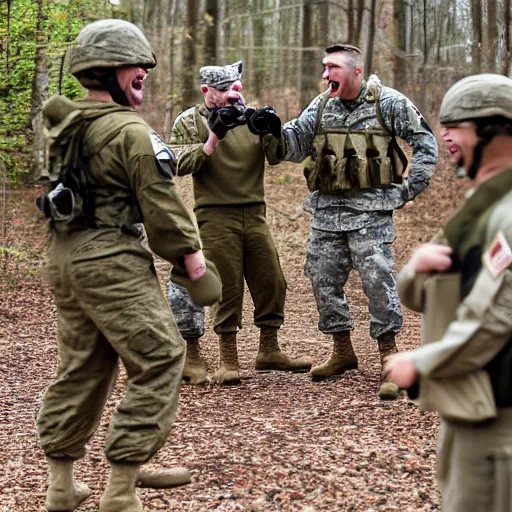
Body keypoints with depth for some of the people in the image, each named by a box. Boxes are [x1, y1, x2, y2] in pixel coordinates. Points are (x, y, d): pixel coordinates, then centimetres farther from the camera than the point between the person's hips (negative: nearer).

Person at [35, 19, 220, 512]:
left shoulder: (65, 125, 11)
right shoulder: (130, 131, -14)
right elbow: (159, 201, -13)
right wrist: (191, 255, -4)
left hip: (64, 255, 9)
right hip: (110, 258, -9)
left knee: (80, 366, 17)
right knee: (159, 360, -3)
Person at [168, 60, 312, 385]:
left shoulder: (251, 117, 12)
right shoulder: (190, 122, 2)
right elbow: (179, 164, -10)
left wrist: (272, 132, -14)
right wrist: (212, 140, -18)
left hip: (254, 214, 4)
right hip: (216, 217, -4)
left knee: (272, 283, 7)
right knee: (228, 288, -2)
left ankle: (269, 352, 22)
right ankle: (229, 361, 8)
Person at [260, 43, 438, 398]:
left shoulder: (388, 103, -5)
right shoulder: (320, 107, 8)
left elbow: (426, 143, 0)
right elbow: (293, 144, 4)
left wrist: (411, 187, -5)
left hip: (370, 210, -5)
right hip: (327, 209, 5)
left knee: (378, 279, -11)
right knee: (324, 279, 8)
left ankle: (390, 358, -1)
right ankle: (342, 352, 24)